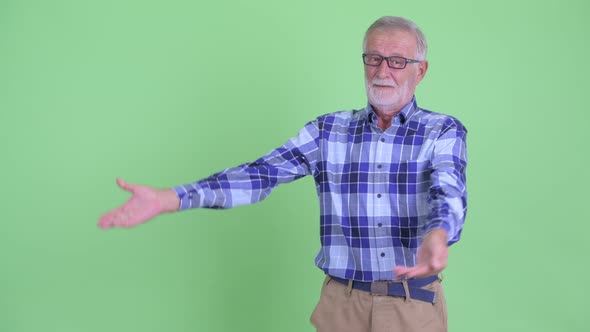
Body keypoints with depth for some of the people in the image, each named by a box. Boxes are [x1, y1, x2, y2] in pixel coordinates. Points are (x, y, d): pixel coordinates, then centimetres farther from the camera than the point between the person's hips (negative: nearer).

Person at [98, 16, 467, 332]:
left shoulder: (444, 131, -3)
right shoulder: (328, 130, 3)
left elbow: (448, 193, -21)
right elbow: (260, 174, -7)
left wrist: (437, 235, -46)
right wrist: (170, 198, -20)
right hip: (343, 300, 2)